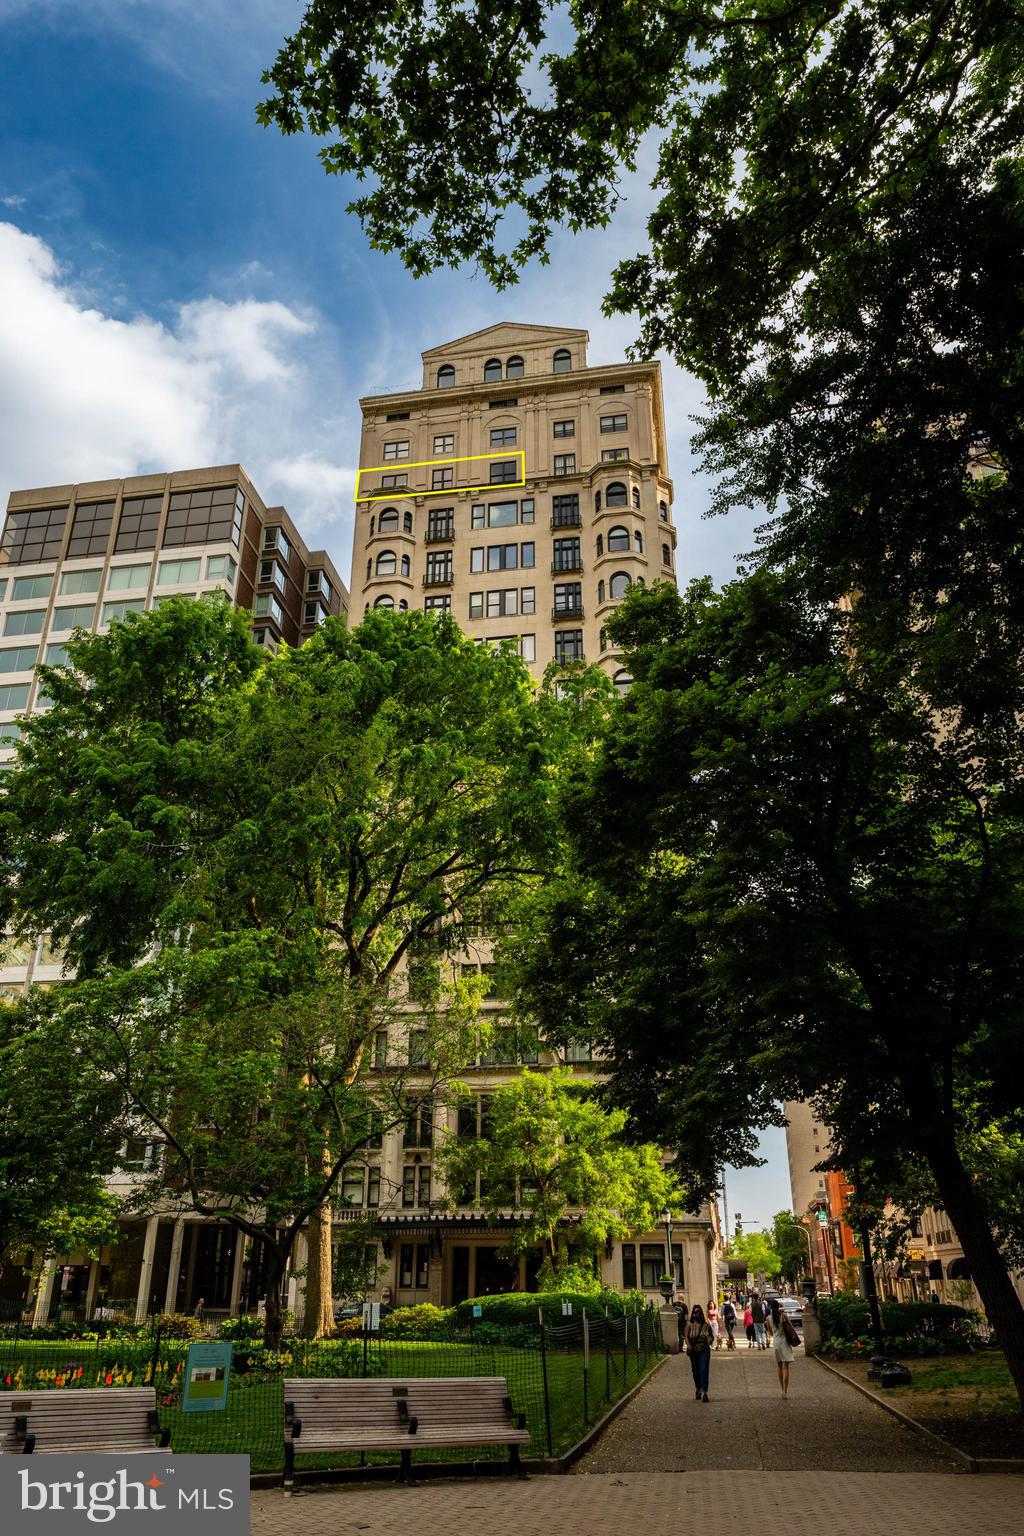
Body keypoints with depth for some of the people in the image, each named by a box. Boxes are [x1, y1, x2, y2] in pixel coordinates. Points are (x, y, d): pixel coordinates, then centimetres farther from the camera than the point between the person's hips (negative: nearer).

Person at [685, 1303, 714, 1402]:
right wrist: (688, 1346, -18)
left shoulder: (706, 1325, 3)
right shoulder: (690, 1325, 1)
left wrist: (709, 1340, -9)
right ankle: (698, 1389, 31)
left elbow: (711, 1336, 12)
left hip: (704, 1350, -1)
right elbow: (686, 1336, -2)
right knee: (695, 1371, 10)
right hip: (693, 1350, 1)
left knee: (704, 1370, -12)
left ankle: (704, 1392, -14)